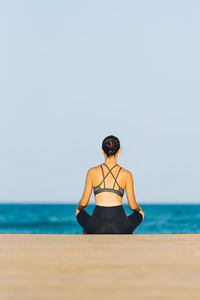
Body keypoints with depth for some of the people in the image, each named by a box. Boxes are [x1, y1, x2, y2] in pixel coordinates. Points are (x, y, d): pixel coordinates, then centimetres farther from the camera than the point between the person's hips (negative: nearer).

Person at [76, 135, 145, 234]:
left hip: (97, 230, 1)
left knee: (80, 214, 36)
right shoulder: (126, 174, 4)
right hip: (120, 229, 0)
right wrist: (139, 210, 29)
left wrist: (78, 208, 30)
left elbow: (84, 203, 6)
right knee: (139, 215, 34)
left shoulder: (92, 172, 3)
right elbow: (133, 206, 6)